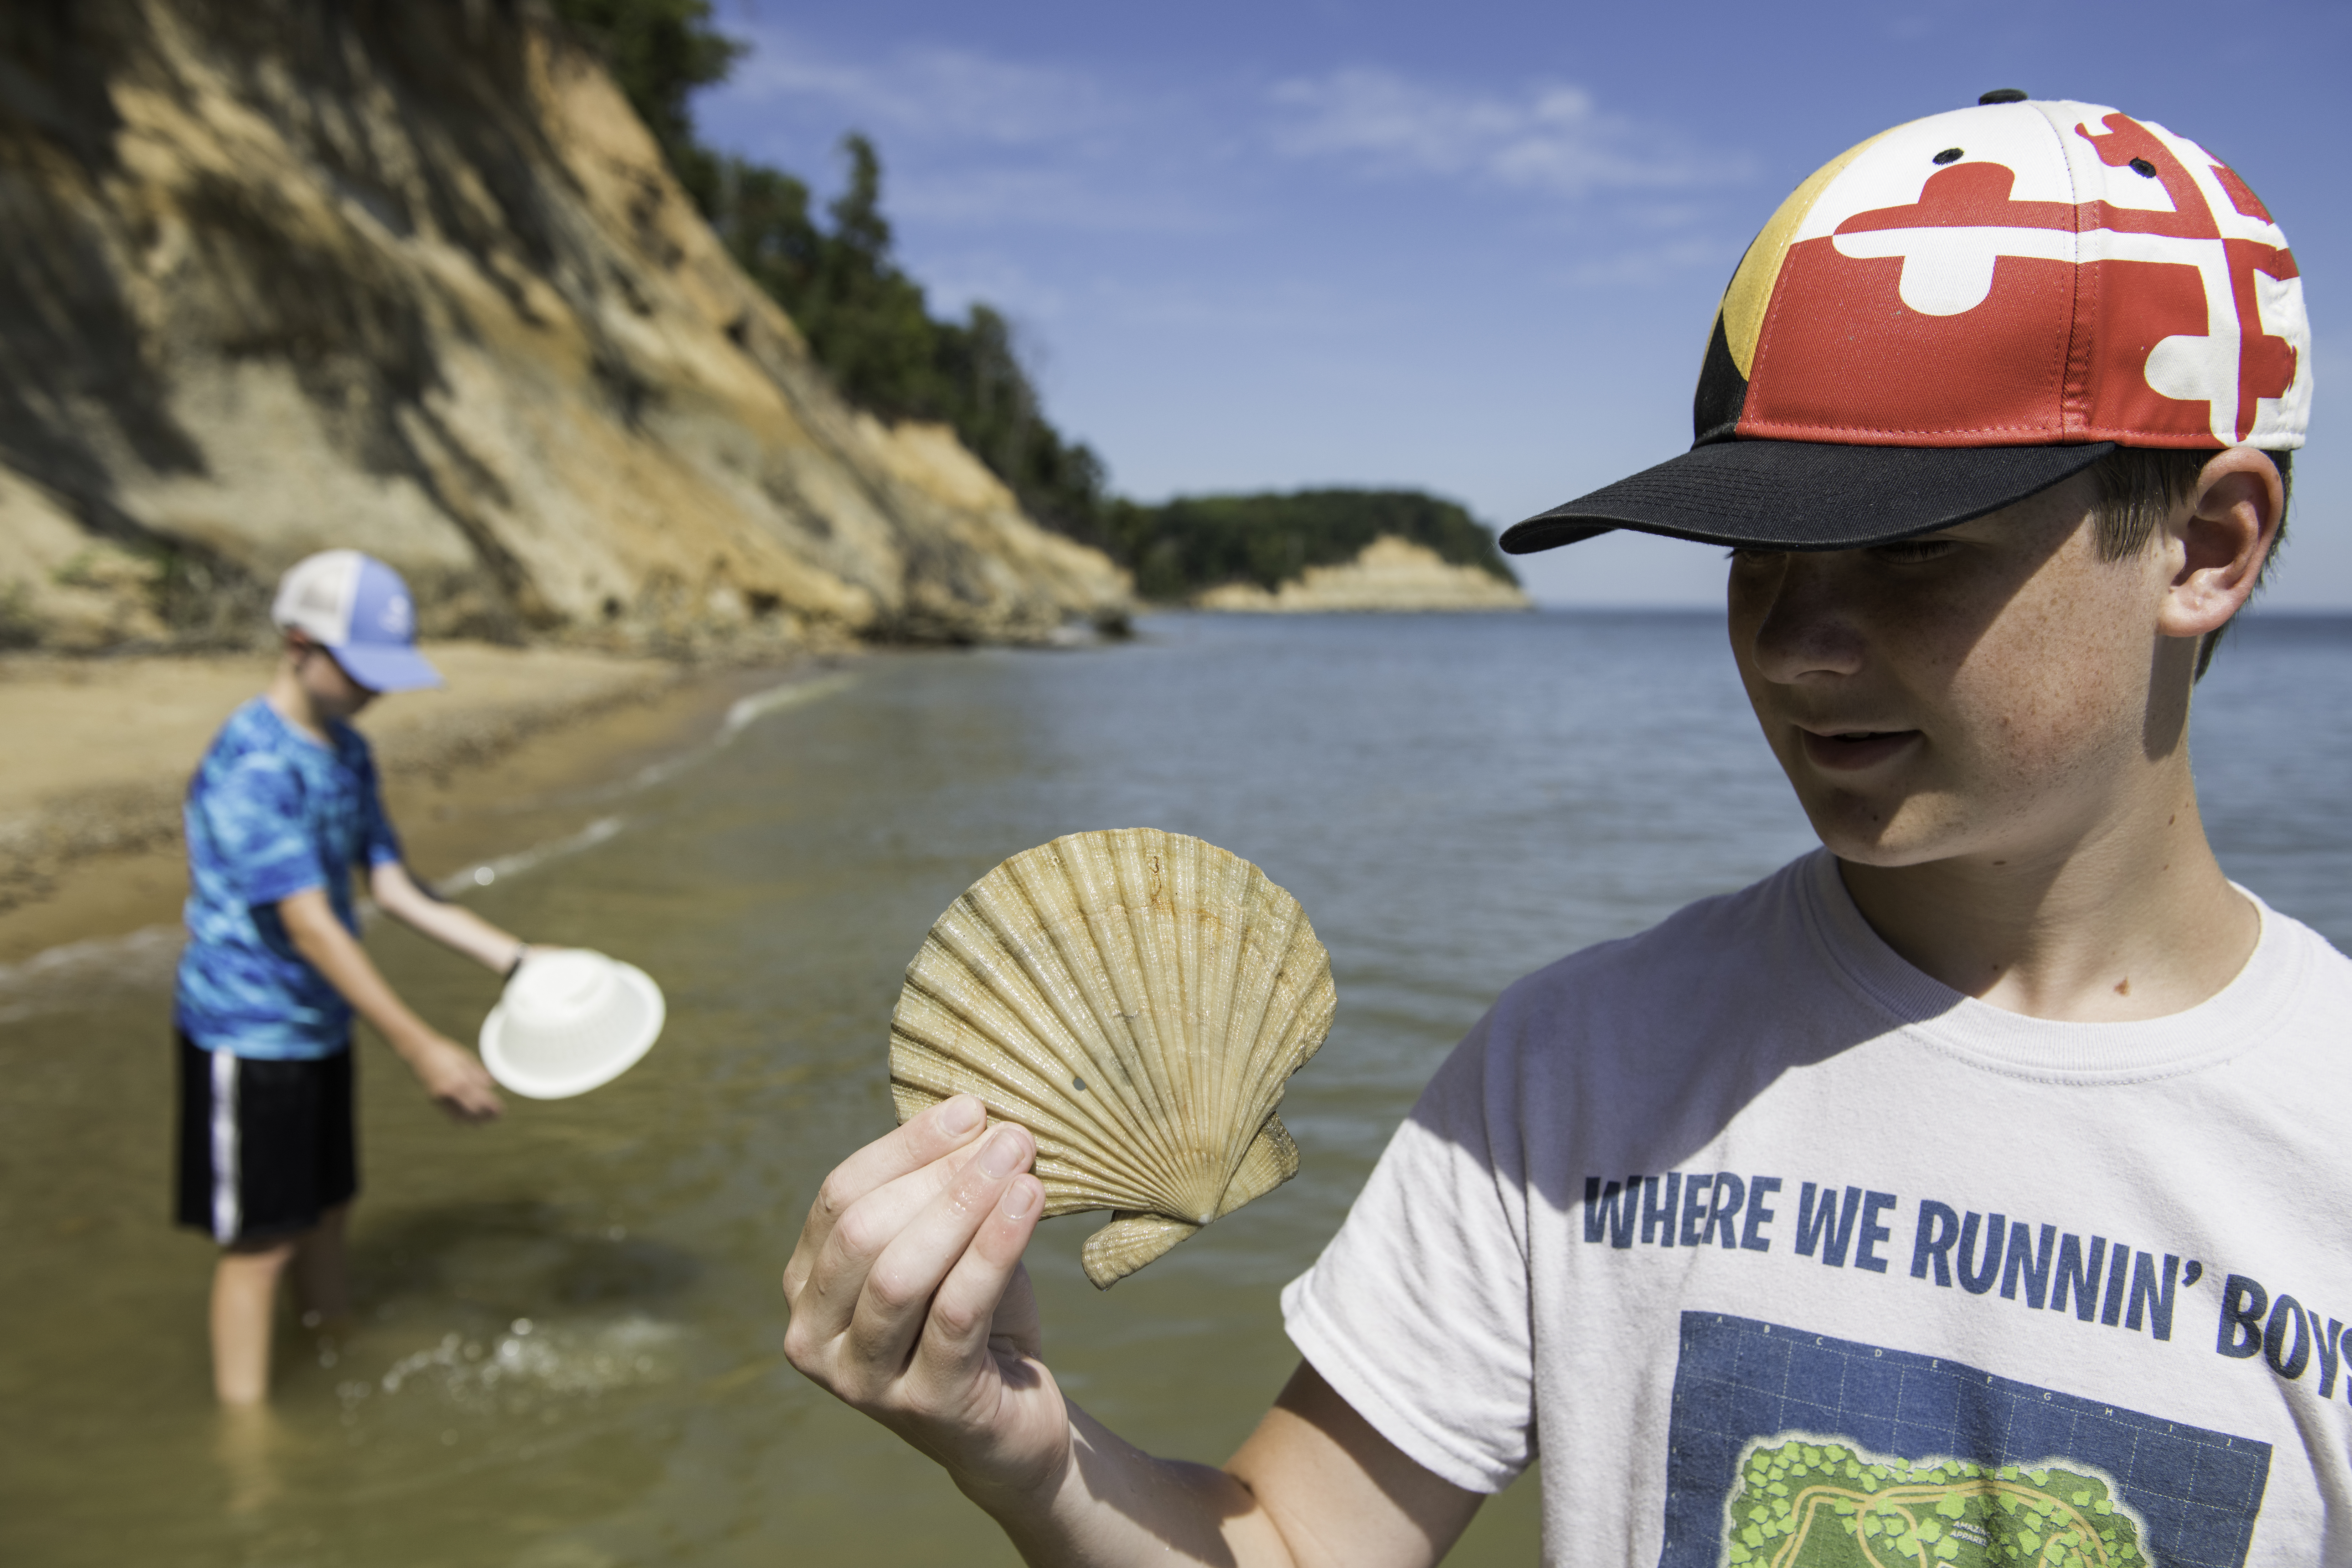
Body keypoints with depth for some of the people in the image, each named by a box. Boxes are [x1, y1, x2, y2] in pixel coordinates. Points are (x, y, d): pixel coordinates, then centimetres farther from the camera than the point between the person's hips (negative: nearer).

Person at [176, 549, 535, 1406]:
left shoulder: (347, 752, 5)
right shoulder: (251, 764, -23)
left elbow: (395, 888, 9)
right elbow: (308, 924, -28)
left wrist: (518, 960, 4)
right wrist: (420, 1048, -30)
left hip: (319, 1027, 8)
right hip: (248, 1036, -8)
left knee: (326, 1208, 21)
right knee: (259, 1241, 1)